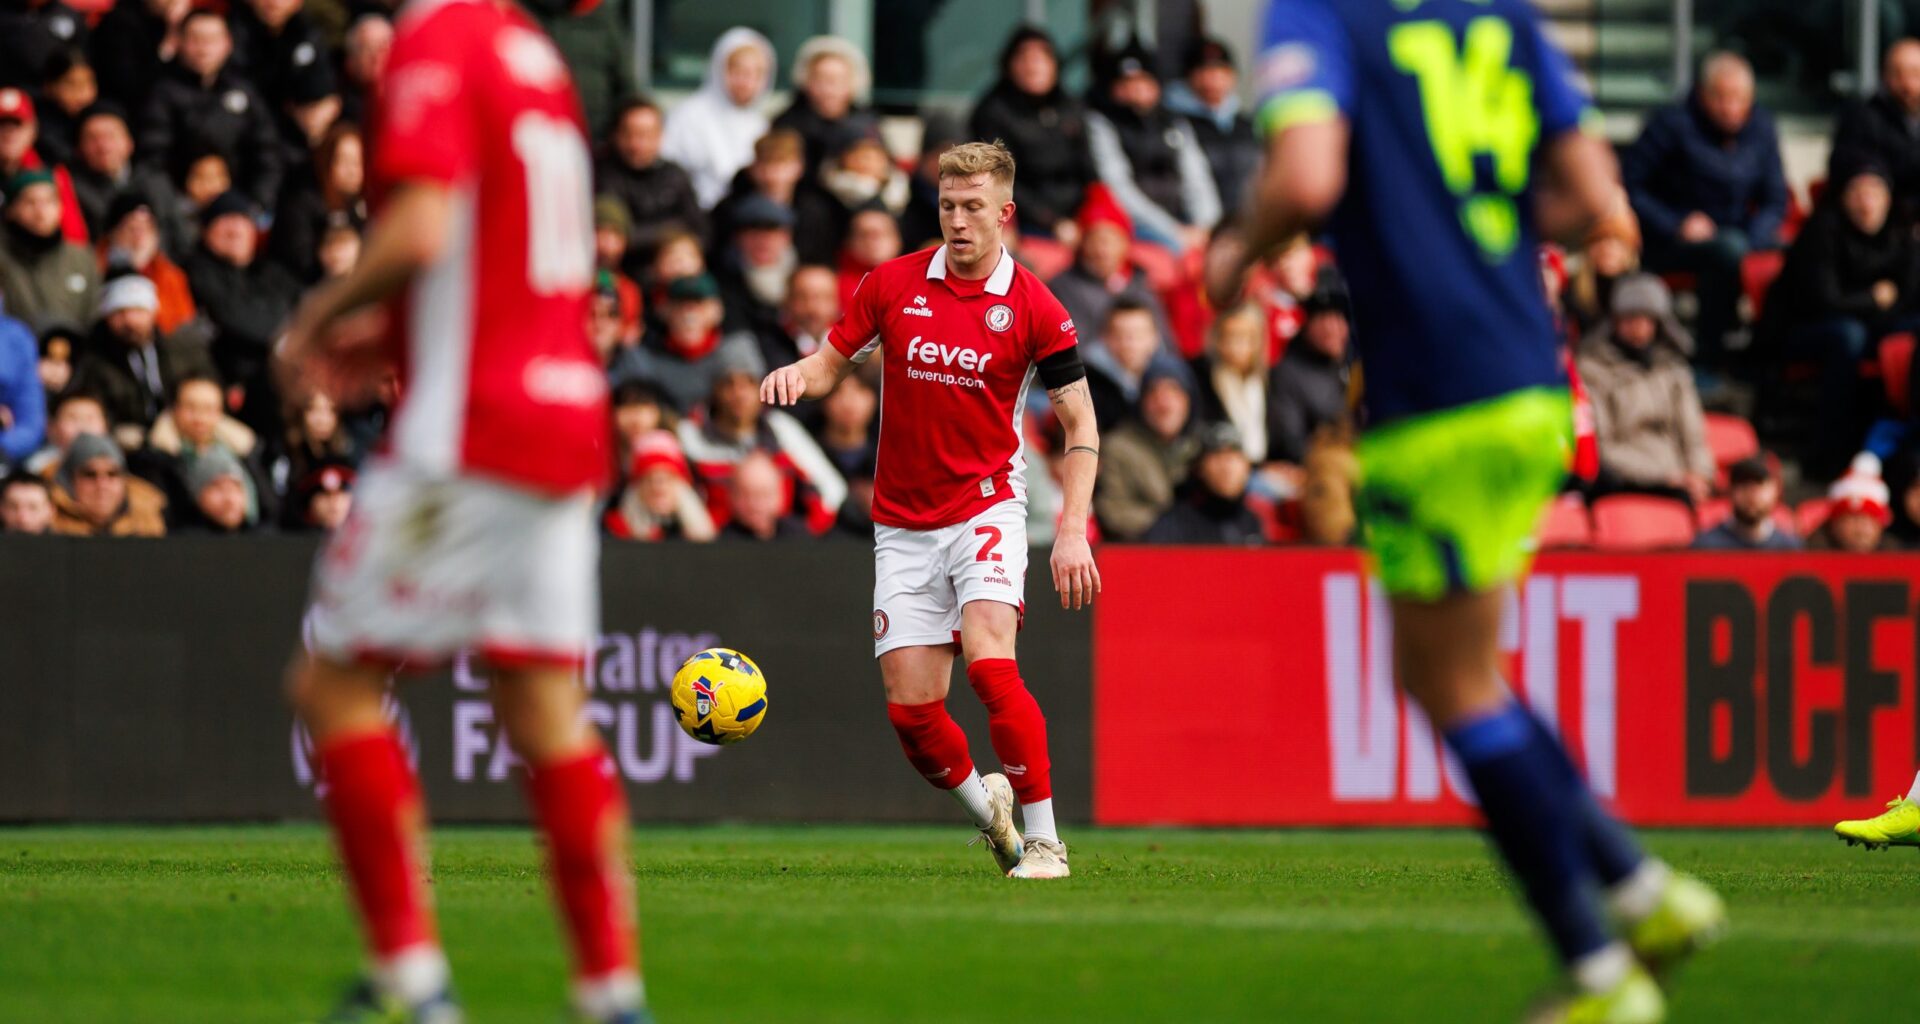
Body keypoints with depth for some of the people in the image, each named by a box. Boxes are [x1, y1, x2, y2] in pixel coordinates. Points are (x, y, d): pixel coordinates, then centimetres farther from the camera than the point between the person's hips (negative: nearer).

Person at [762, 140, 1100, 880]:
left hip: (985, 507, -3)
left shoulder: (1034, 310, -6)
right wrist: (798, 374, -15)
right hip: (903, 526, 3)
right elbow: (832, 363, 10)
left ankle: (1043, 838, -16)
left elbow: (1080, 423, -2)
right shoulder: (892, 285, 0)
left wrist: (1073, 529, -12)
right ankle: (984, 804, 28)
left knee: (989, 664, -25)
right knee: (909, 708, -1)